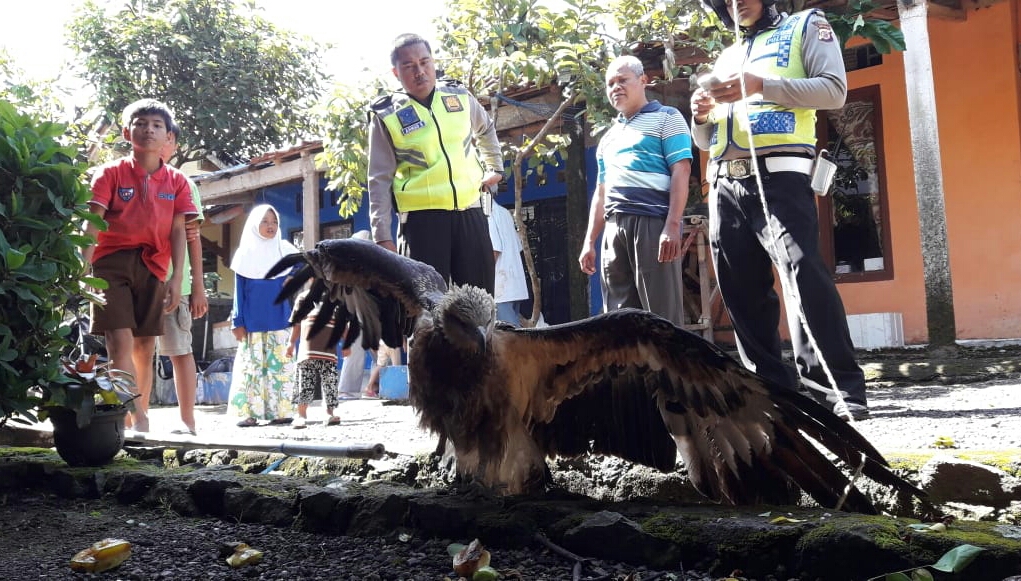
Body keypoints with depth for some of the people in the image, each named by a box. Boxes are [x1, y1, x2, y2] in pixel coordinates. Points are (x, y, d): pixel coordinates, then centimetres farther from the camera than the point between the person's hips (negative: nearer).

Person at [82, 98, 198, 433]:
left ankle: (134, 418, 19)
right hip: (113, 262, -3)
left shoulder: (176, 181, 9)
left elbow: (177, 231, 4)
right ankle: (138, 418, -15)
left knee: (145, 347, 8)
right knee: (121, 342, -14)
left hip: (153, 268, 3)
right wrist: (84, 267, -18)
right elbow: (93, 224, -5)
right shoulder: (111, 173, 3)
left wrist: (176, 278, -6)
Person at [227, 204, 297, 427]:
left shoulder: (285, 251, 9)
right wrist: (238, 322, -2)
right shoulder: (245, 254, 5)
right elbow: (239, 291, 5)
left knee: (279, 364, -1)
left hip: (279, 321, 1)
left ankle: (279, 411, 3)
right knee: (251, 365, -2)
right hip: (252, 323, -1)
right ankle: (250, 413, 1)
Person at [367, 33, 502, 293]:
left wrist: (495, 167, 26)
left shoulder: (460, 97, 9)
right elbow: (380, 180, -1)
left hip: (469, 211, 4)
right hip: (422, 217, -3)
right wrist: (382, 235, -6)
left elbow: (486, 129, 31)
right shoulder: (386, 116, -1)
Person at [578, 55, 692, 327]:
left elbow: (681, 172, -5)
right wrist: (589, 241, 17)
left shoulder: (666, 118, 7)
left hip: (652, 222, -7)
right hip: (614, 229, 7)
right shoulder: (608, 137, 27)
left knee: (662, 314, -9)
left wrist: (672, 226, -17)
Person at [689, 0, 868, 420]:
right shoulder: (726, 58, 28)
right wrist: (701, 117, 3)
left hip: (777, 177, -6)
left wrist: (761, 86, -12)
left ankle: (839, 391, -20)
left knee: (804, 274, -20)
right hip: (725, 185, 6)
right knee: (742, 292, 3)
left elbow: (834, 90, -2)